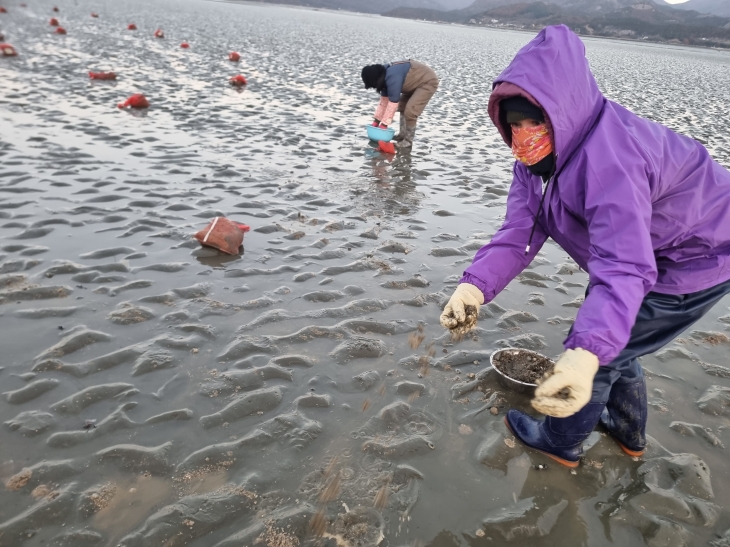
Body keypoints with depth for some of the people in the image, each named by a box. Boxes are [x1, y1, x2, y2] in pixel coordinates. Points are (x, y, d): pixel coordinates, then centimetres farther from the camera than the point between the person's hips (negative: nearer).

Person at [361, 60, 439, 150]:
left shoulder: (392, 77, -30)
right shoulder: (385, 77, 0)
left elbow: (393, 102, -28)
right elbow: (384, 100, 7)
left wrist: (384, 124, -22)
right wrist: (376, 120, 9)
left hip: (428, 81, -10)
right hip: (417, 82, 10)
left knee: (410, 111, -17)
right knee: (402, 106, 18)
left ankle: (408, 140, -5)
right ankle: (403, 134, 25)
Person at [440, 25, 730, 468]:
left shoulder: (609, 161, -39)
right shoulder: (539, 152, -11)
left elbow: (624, 268, -47)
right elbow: (519, 231, -18)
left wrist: (587, 354, -61)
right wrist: (475, 285, -34)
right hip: (654, 249, 9)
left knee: (602, 350, -2)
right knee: (610, 340, 22)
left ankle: (562, 443, 23)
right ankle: (629, 433, 46)